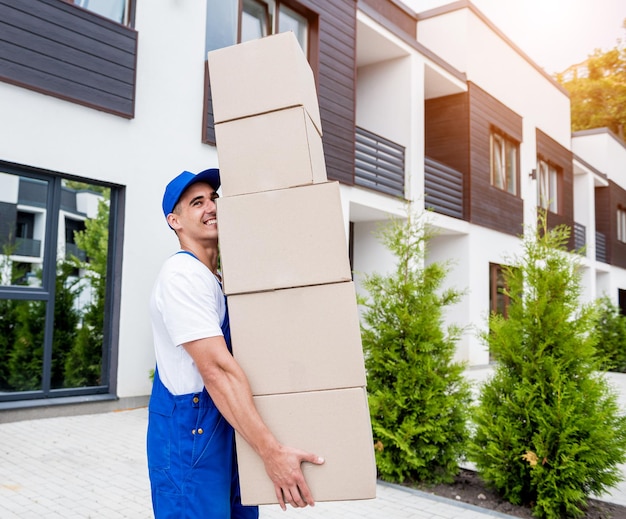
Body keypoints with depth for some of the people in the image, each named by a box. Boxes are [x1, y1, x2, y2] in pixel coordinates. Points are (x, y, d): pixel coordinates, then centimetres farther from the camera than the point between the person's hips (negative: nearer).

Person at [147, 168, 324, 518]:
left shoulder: (223, 277, 12)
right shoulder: (182, 274, -18)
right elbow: (217, 370, -27)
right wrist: (272, 450, -30)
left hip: (230, 428, 9)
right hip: (189, 433, -9)